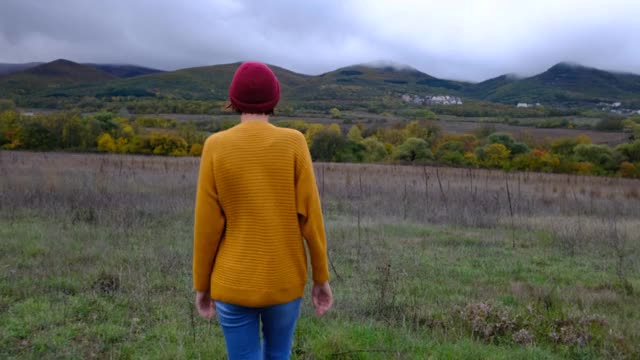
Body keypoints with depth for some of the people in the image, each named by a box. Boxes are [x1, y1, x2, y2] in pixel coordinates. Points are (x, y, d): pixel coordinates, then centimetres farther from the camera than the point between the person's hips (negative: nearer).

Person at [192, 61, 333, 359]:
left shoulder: (215, 147, -9)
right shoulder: (293, 143, -9)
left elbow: (207, 225, -7)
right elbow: (310, 215, -9)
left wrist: (202, 285, 5)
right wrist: (321, 278, 1)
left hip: (233, 284, 0)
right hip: (284, 282, 1)